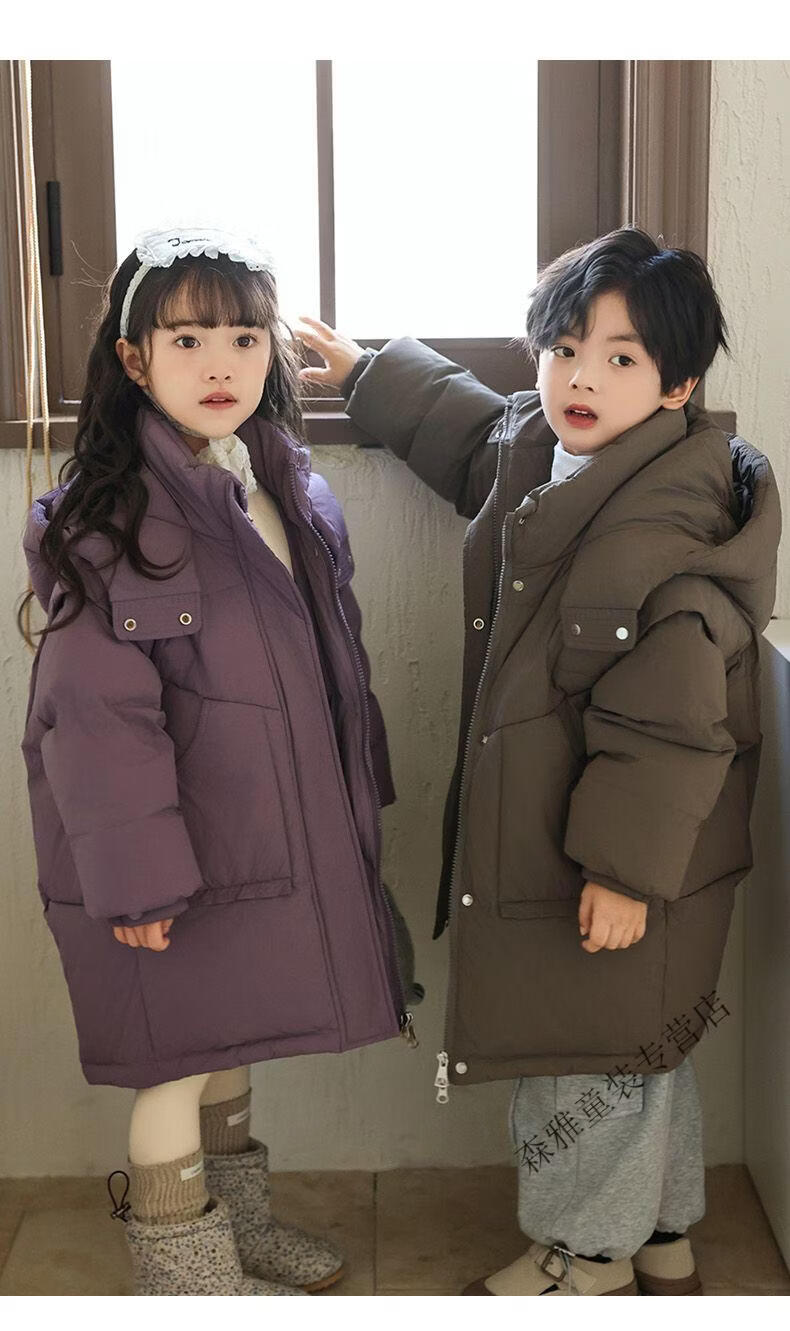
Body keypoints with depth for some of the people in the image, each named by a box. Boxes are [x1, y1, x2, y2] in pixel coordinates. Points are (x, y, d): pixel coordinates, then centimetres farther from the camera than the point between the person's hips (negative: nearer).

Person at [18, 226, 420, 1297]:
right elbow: (95, 708, -20)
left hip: (267, 831, 8)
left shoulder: (293, 492, 7)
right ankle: (186, 1272, 28)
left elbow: (334, 658, 15)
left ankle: (239, 1222, 42)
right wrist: (137, 875, -21)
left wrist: (355, 798, 16)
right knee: (176, 1065, 7)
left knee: (229, 1046, 23)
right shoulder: (111, 514, -18)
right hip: (176, 850, -7)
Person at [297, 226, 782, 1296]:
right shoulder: (527, 448, 5)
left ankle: (590, 1253, 29)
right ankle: (663, 1236, 39)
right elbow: (460, 423, 30)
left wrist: (626, 865, -24)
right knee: (637, 1045, 21)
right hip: (532, 829, 9)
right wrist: (367, 373, 40)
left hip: (622, 855, -9)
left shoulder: (673, 525, -23)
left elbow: (670, 722, -24)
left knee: (592, 1050, 7)